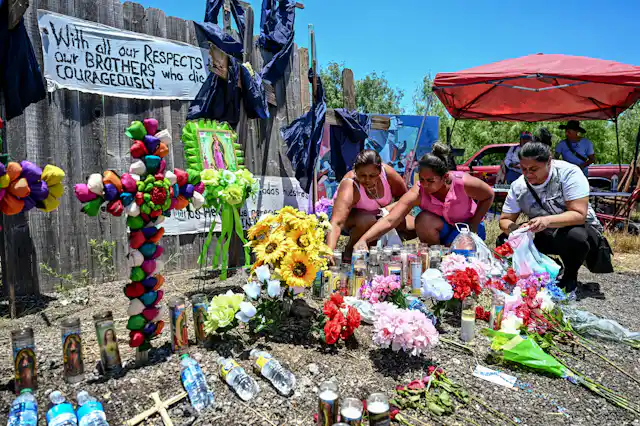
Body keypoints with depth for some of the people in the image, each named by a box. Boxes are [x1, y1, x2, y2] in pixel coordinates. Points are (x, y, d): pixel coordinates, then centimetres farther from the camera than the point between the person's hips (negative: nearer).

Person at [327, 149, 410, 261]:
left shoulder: (387, 172, -25)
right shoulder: (350, 188, -37)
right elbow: (336, 223, -49)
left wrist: (392, 207, -29)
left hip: (382, 214, 5)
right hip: (353, 217, -5)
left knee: (414, 228, -15)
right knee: (366, 221, -38)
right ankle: (350, 250, -10)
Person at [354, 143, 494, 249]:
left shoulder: (463, 183, -31)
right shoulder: (417, 193, -30)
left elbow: (488, 196, -8)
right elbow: (389, 221, -40)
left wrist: (473, 225, -15)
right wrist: (363, 240, -55)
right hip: (441, 226, 1)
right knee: (423, 220, -32)